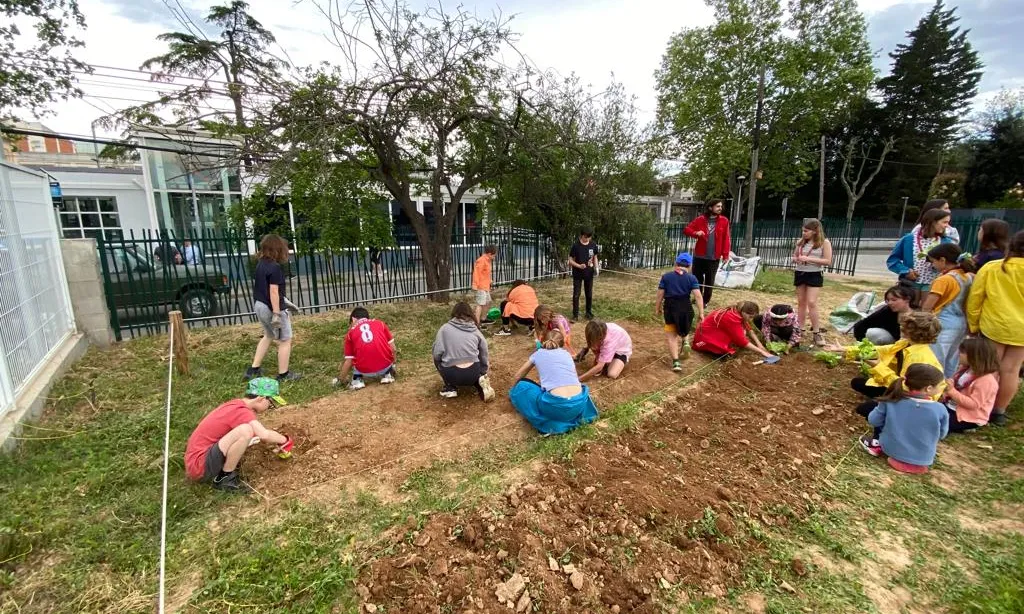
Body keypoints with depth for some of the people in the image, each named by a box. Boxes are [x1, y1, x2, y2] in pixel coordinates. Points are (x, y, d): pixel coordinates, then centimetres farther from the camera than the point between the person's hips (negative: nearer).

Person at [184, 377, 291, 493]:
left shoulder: (236, 405, 7)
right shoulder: (241, 411, -21)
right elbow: (264, 435, -34)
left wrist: (276, 443, 12)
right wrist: (284, 440, -15)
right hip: (200, 467, -9)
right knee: (246, 430, -29)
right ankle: (224, 478, -11)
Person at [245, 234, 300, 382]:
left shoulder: (260, 264, 7)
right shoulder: (275, 267, -20)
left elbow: (261, 287, 15)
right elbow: (273, 291, -23)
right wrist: (277, 313, -22)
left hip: (259, 305, 9)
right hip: (272, 308, -9)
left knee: (269, 336, 27)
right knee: (285, 340, 5)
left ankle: (253, 369, 31)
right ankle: (283, 374, 13)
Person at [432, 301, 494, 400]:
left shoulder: (445, 328, 4)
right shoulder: (476, 331, 12)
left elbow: (437, 354, -3)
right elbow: (484, 356, 17)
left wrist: (444, 372, 17)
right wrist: (482, 374, 34)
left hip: (451, 375, -2)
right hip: (473, 374, 2)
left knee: (438, 360, 29)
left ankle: (450, 388, 14)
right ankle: (480, 381, 6)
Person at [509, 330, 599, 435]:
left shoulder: (538, 353, 18)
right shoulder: (566, 354, 24)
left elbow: (518, 377, 28)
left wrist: (514, 391, 50)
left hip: (556, 406, -4)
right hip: (579, 404, 5)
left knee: (521, 386, 16)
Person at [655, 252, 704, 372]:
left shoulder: (666, 276, 1)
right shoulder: (691, 278, 0)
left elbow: (660, 294, 0)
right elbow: (697, 296, -8)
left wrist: (657, 309, 10)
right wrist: (701, 313, -6)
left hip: (670, 308, -1)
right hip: (686, 308, 1)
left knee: (671, 336, 5)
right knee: (683, 330, 31)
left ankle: (676, 362, -3)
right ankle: (684, 341, 4)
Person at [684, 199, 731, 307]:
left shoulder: (724, 221, 0)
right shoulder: (700, 219, 0)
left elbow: (726, 239, -1)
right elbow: (686, 229, 2)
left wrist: (725, 254, -8)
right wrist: (696, 233, -19)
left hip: (714, 257, -1)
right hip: (699, 256, 1)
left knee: (709, 281, 5)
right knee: (697, 278, 10)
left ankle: (706, 301, 17)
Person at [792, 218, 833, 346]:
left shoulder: (824, 243, -6)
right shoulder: (801, 242, 7)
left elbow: (828, 261, -11)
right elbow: (794, 256, 17)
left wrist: (809, 259, -20)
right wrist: (796, 259, -8)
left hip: (815, 275, -5)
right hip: (800, 273, 5)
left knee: (811, 302, -12)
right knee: (801, 302, 9)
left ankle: (816, 333, -3)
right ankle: (800, 329, 17)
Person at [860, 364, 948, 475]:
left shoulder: (892, 400, -17)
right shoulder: (940, 409, -17)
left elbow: (873, 420, -7)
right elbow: (942, 435, 0)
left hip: (890, 449, -1)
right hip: (922, 460, 1)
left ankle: (877, 445, 15)